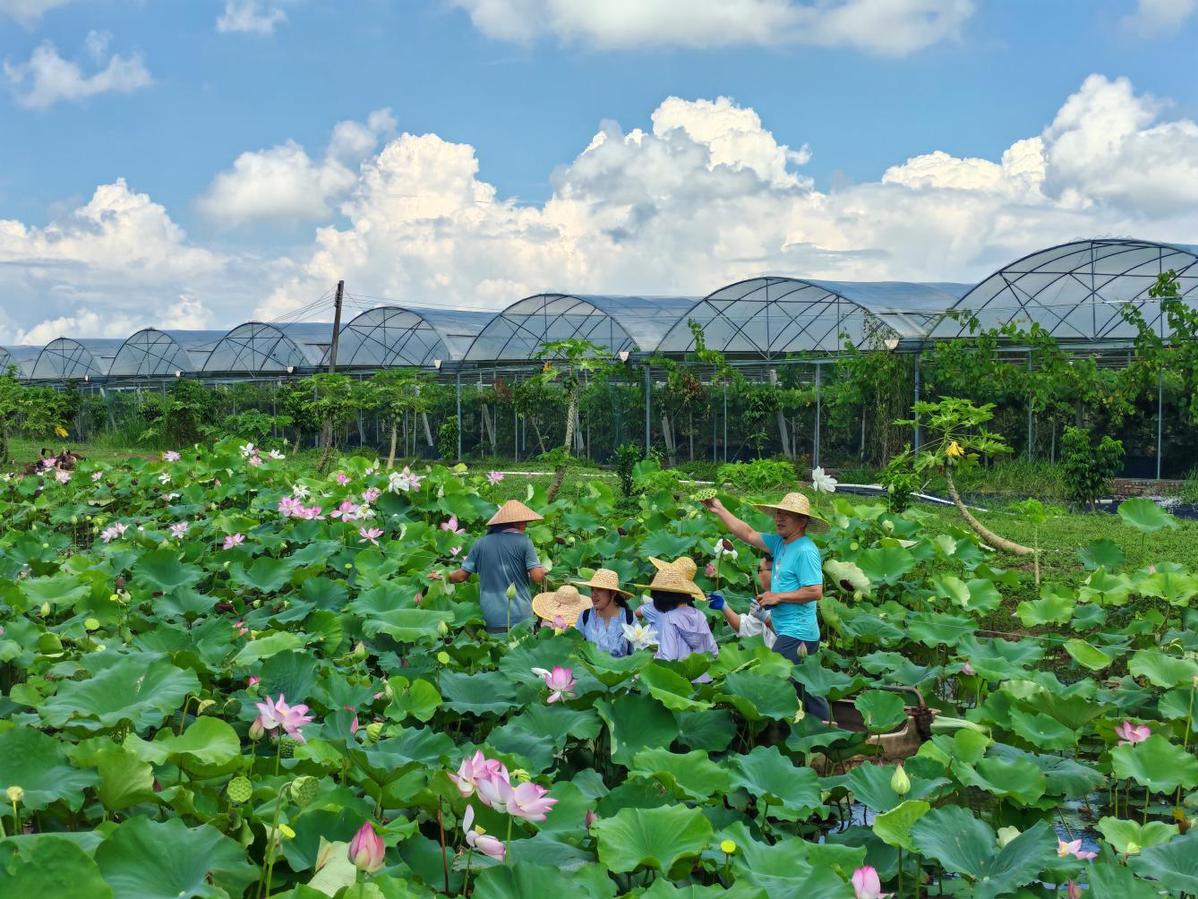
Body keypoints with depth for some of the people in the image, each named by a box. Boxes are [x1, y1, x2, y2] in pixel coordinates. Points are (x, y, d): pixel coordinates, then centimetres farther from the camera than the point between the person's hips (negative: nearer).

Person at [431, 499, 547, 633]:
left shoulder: (481, 544, 2)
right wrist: (542, 570, 10)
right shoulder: (524, 542, -7)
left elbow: (461, 575, 6)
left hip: (492, 618, 3)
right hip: (521, 617, -3)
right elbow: (537, 577, -13)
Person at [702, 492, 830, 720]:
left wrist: (778, 597, -14)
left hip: (796, 633, -9)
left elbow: (815, 591, -22)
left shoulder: (806, 551, -16)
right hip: (789, 631, 9)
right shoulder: (780, 543, 10)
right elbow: (748, 534, 15)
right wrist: (719, 510, 11)